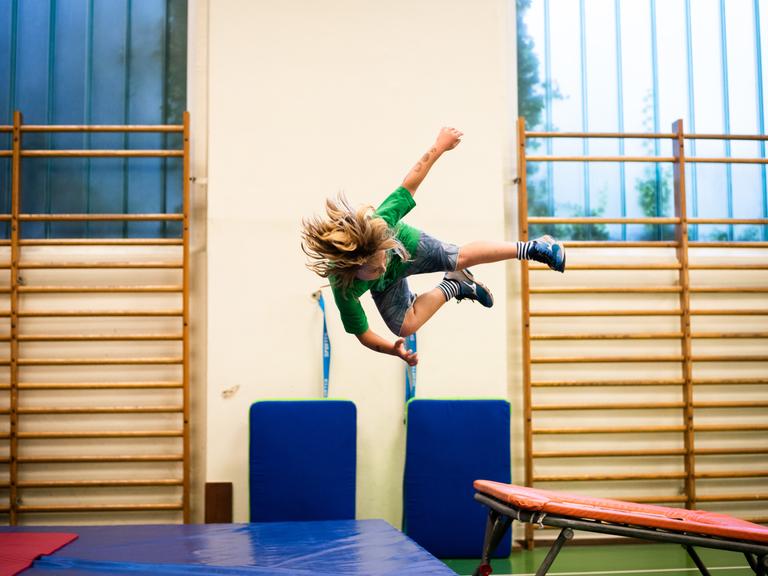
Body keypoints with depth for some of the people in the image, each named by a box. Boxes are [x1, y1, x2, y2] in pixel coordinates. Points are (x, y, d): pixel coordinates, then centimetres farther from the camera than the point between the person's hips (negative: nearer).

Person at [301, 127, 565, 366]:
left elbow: (408, 186, -32)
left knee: (461, 257, 7)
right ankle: (454, 286, 26)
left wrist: (439, 146, -24)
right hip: (385, 286, 0)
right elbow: (362, 334, -31)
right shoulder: (344, 292, -46)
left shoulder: (378, 223, -45)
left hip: (407, 244, 0)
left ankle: (531, 248, 29)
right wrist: (391, 349, -46)